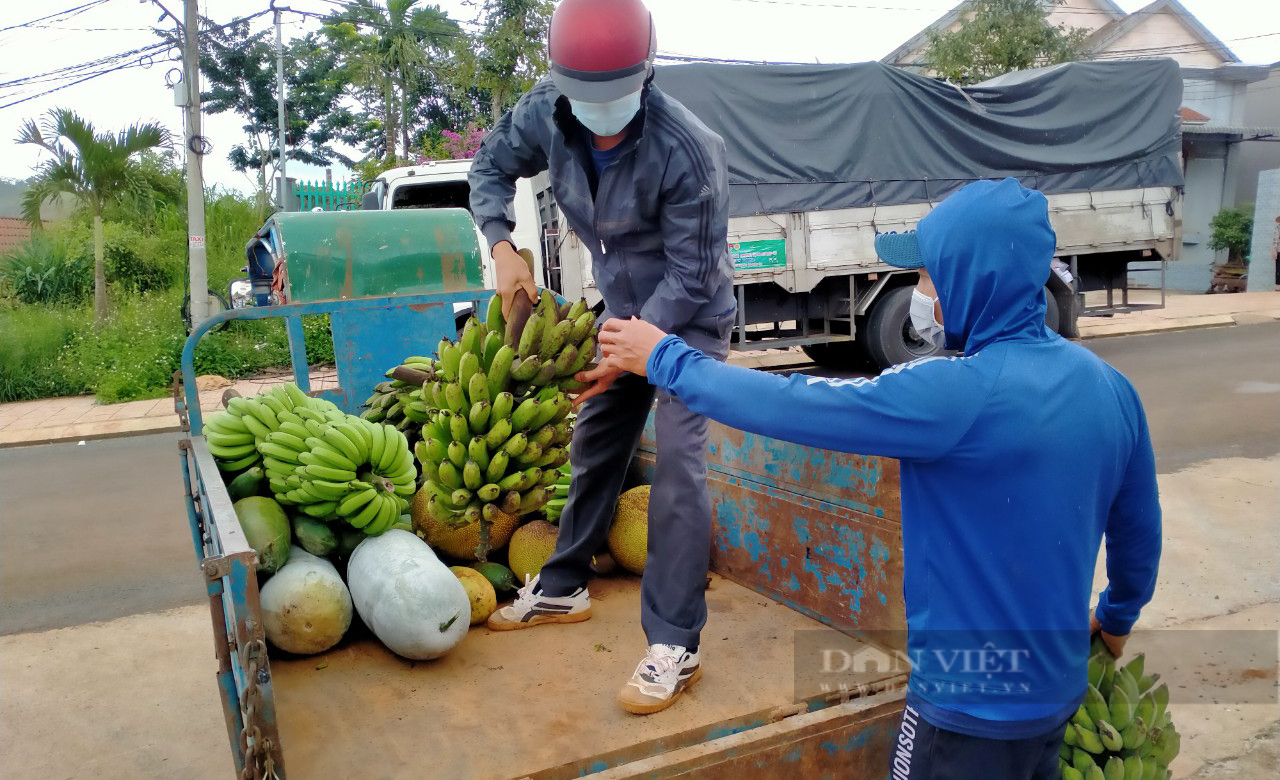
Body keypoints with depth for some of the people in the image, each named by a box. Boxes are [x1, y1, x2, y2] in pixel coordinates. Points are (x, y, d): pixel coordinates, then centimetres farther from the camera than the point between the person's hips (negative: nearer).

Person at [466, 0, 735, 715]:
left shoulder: (687, 149, -31)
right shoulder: (546, 115, -14)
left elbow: (690, 276, -25)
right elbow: (492, 166, 5)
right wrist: (504, 246, -12)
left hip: (691, 315, -6)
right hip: (625, 307, 6)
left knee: (678, 461, -16)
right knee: (595, 446, 14)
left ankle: (676, 646, -8)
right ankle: (563, 589, 32)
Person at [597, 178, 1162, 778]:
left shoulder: (959, 394, -29)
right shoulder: (1108, 385, -4)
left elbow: (792, 406, -24)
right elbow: (1139, 528, 7)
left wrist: (666, 358, -12)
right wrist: (1118, 616, 26)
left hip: (974, 706, -7)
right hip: (1058, 688, 7)